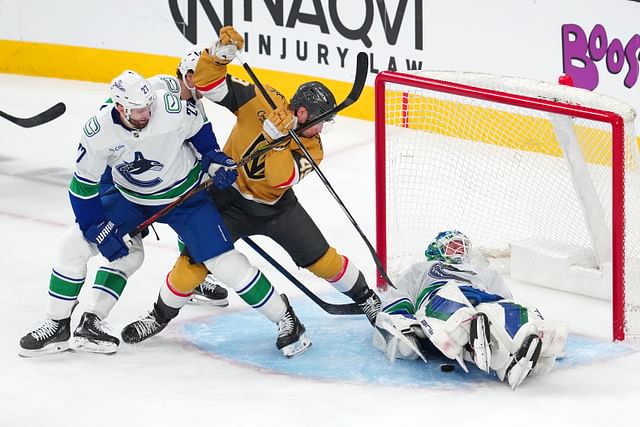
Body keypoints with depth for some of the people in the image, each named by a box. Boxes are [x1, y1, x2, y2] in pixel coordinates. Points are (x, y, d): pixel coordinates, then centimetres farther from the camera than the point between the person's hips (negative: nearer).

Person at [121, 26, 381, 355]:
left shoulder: (311, 148, -16)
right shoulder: (261, 101, -20)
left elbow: (281, 178, -34)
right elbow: (208, 83, -21)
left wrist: (277, 137, -45)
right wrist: (219, 54, -38)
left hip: (274, 206, 2)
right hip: (228, 196, -2)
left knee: (321, 258, 1)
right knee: (194, 262, -11)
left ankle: (366, 300, 25)